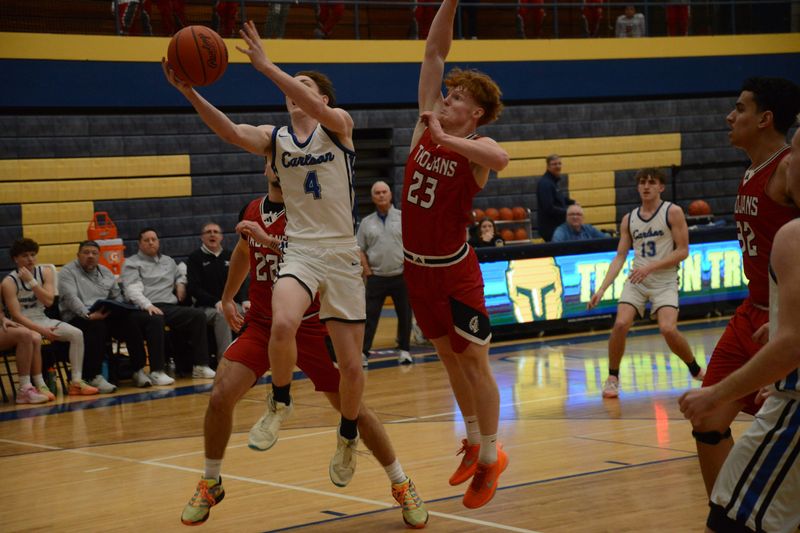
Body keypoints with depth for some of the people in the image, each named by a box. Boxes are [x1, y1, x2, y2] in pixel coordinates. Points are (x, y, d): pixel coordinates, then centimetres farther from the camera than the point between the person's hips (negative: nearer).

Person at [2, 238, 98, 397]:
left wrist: (31, 281, -19)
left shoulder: (45, 273, 2)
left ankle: (76, 382, -16)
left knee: (77, 334, -16)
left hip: (43, 320, 5)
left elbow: (49, 301, -12)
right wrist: (41, 330, -26)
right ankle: (39, 385, -33)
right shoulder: (9, 282, -11)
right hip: (23, 324, -5)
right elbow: (16, 315, -16)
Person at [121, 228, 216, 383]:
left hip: (171, 307, 6)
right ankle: (157, 372, -40)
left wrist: (181, 283, 20)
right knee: (156, 320, -40)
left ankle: (200, 366, -17)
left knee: (198, 315, -17)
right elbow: (133, 290, -6)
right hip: (148, 309, -6)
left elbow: (179, 276, 46)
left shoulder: (168, 261, 28)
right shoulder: (131, 264, 9)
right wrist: (147, 305, -24)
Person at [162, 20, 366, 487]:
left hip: (343, 256, -1)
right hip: (300, 252, 1)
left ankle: (348, 435, 30)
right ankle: (281, 402, -3)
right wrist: (189, 93, -27)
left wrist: (266, 66, -30)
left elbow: (318, 113, -23)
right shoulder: (275, 139, 7)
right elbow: (231, 132, -12)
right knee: (283, 324, -31)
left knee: (351, 365, 1)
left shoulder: (339, 125, 0)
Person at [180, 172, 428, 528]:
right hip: (261, 324, 4)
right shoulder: (252, 213, 3)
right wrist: (227, 297, 31)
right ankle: (210, 484, 7)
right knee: (221, 395, -14)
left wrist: (269, 240, -37)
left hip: (310, 327, -4)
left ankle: (402, 486, 18)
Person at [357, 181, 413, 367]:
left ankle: (404, 350, 19)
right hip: (376, 277, 0)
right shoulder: (367, 222, 6)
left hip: (401, 276, 0)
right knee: (370, 316, -3)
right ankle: (363, 352, -2)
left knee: (404, 315, 6)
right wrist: (367, 271, -2)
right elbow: (360, 249, 7)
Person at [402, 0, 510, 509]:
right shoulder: (427, 125, 1)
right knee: (449, 358, 18)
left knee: (473, 361, 2)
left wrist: (446, 139, -36)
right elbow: (435, 53, 0)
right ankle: (474, 442, 33)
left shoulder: (475, 145, -14)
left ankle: (491, 457, 15)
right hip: (417, 266, 6)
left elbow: (501, 159, -41)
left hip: (456, 269, -6)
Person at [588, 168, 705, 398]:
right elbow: (620, 256, 8)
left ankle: (697, 371, 6)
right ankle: (612, 378, 1)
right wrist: (602, 288, -2)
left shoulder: (672, 212, -4)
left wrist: (651, 267, -18)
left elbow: (683, 251, -8)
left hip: (664, 282, -3)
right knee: (620, 324, -18)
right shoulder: (629, 219, 8)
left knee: (668, 329, -21)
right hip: (636, 280, 3)